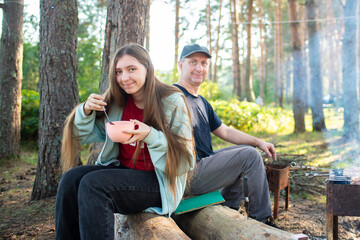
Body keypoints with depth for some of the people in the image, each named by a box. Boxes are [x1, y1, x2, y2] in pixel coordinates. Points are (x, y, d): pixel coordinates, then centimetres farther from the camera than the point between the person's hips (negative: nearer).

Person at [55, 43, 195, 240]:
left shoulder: (172, 101, -10)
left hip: (158, 180, -6)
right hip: (122, 169, 6)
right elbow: (84, 135, 11)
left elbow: (184, 159, -12)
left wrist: (150, 135, -26)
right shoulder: (116, 102, 5)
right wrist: (87, 111, -9)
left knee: (93, 183, -26)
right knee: (71, 178, -16)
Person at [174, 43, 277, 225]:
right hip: (189, 175, -10)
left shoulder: (202, 102, 17)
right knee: (250, 156, -10)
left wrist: (258, 142, 12)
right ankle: (261, 220, 4)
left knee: (248, 149, 22)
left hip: (203, 164, 10)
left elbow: (225, 132, 21)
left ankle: (229, 210, 17)